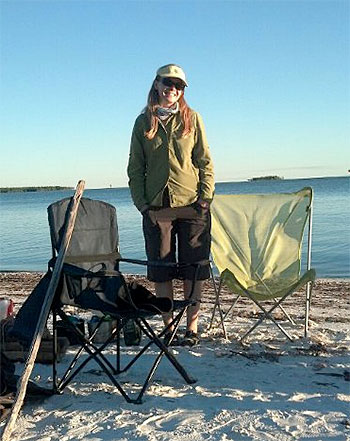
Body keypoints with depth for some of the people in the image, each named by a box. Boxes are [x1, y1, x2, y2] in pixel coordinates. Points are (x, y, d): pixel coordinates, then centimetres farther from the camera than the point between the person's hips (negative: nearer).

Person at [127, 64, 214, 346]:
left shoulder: (192, 118, 6)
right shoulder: (144, 122, 8)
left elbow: (206, 163, 5)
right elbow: (135, 169, 9)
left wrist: (204, 200, -5)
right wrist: (142, 204, -1)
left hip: (191, 205, -1)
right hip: (156, 207, 1)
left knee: (193, 269, 2)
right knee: (160, 270, 4)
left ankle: (192, 328, 13)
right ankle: (169, 326, 16)